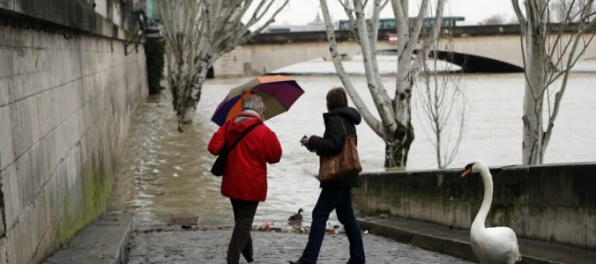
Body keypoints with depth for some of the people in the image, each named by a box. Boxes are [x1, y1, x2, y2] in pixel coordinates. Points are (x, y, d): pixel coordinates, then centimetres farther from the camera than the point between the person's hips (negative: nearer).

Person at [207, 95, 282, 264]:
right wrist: (273, 139, 10)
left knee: (241, 219, 21)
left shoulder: (229, 126, 0)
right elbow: (275, 157, -5)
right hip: (251, 186, -5)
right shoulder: (264, 132, -14)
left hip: (232, 184, 5)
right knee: (244, 222, 0)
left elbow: (213, 148, -6)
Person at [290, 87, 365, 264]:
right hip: (345, 176, 10)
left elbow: (334, 145, -23)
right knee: (347, 217, 15)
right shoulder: (347, 120, 17)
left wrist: (312, 141, -11)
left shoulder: (336, 120, -13)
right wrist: (315, 146, 16)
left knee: (319, 214, -10)